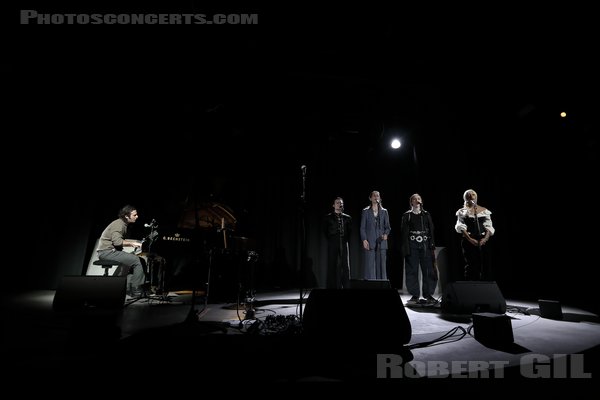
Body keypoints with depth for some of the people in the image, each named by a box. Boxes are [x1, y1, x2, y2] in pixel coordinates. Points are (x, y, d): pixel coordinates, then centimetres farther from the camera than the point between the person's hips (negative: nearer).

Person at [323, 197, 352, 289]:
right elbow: (326, 231, 7)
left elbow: (349, 231, 15)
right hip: (332, 244, -2)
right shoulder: (328, 217, 6)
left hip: (344, 244, 2)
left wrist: (346, 239, 4)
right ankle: (332, 286, 4)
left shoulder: (347, 218, 11)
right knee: (332, 266, -1)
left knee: (345, 266, 1)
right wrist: (330, 240, 1)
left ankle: (345, 287, 6)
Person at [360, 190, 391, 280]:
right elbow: (362, 227, 3)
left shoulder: (384, 211, 11)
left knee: (381, 265, 2)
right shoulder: (365, 211, 6)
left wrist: (386, 234, -9)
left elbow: (387, 226, 12)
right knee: (370, 265, -4)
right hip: (370, 242, -2)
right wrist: (364, 240, -8)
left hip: (381, 242, 2)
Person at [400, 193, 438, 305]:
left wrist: (432, 246, 1)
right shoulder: (406, 215, 6)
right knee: (412, 271, -1)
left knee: (428, 270, -2)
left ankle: (428, 295, 9)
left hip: (425, 245, 2)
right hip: (412, 246, -1)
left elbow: (431, 231, 9)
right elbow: (404, 232, 1)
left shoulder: (426, 215, 12)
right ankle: (415, 296, 7)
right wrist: (406, 248, -7)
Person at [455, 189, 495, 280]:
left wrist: (485, 238, -11)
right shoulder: (462, 212, 5)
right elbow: (461, 227, -6)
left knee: (485, 265, -1)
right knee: (471, 266, -4)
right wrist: (470, 239, -17)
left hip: (483, 241, 2)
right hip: (469, 241, -2)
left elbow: (489, 227, 5)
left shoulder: (484, 210, 12)